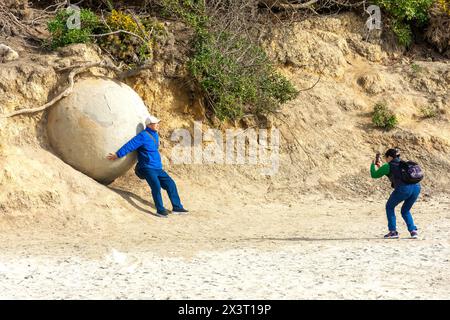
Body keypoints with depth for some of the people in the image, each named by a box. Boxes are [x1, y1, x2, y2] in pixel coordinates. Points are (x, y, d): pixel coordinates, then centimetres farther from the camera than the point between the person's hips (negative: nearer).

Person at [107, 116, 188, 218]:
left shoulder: (155, 135, 14)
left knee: (170, 184, 4)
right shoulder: (143, 136, -12)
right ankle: (160, 210, -20)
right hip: (147, 168, -9)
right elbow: (130, 145, -12)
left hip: (158, 168, 9)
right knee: (156, 186, -25)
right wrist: (117, 155, -10)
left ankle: (177, 207, 10)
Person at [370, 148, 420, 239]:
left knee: (389, 207, 18)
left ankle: (393, 231, 12)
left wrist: (373, 165, 36)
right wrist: (381, 167, 48)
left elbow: (374, 175, 19)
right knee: (405, 211, 25)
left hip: (404, 188, -6)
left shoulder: (388, 166, 10)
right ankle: (413, 231, 9)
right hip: (416, 187, 6)